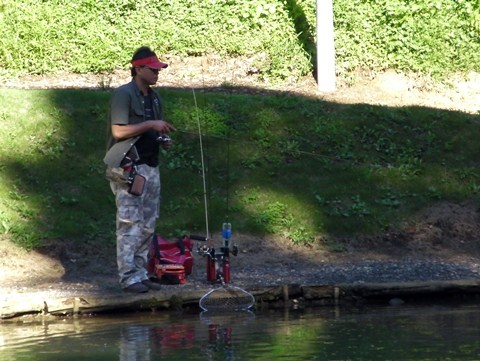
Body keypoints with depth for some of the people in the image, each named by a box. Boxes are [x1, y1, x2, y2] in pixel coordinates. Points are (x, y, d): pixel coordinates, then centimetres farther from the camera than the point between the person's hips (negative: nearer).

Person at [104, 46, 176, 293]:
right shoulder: (123, 95, -9)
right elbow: (118, 131, -17)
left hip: (151, 167, 9)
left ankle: (141, 273, 14)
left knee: (147, 226, 9)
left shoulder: (154, 97, 17)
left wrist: (163, 140, 6)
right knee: (130, 224, -9)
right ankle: (129, 277, -9)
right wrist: (150, 125, -18)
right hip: (129, 168, -9)